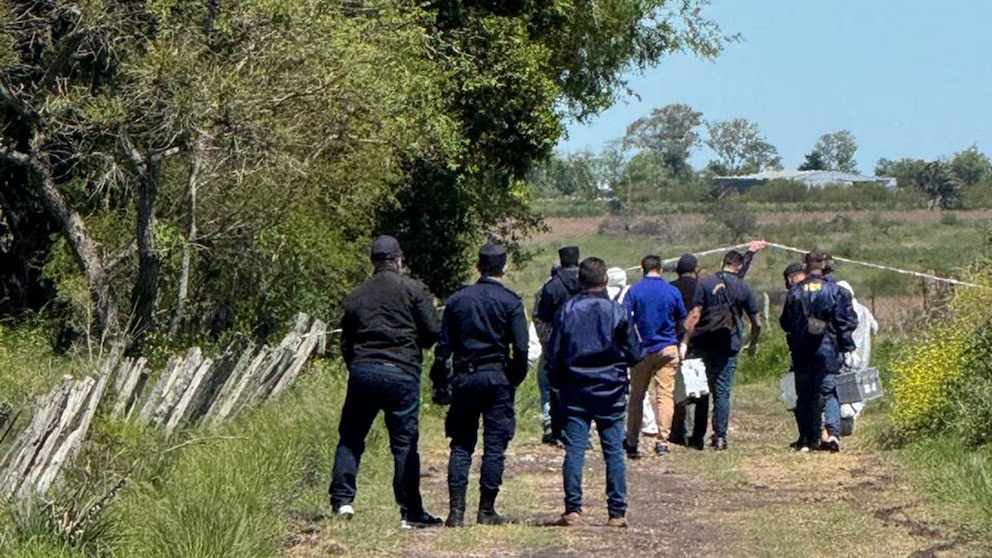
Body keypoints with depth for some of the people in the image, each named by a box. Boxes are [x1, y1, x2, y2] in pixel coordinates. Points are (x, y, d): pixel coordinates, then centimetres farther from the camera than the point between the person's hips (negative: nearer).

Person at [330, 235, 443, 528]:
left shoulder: (356, 296, 13)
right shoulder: (413, 289, 0)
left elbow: (346, 343, 15)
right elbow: (433, 331, -4)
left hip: (361, 370, 3)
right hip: (401, 372, -3)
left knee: (350, 438, 14)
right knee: (405, 443, 0)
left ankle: (342, 500, 7)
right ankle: (410, 512, 1)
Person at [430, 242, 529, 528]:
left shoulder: (457, 299, 6)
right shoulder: (510, 301, -3)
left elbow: (443, 346, 6)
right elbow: (521, 349, -8)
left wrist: (440, 384, 11)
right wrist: (515, 381, 5)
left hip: (464, 377, 3)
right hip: (497, 376, -2)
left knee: (461, 445, 7)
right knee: (494, 446, 3)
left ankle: (456, 510, -1)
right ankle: (486, 511, 3)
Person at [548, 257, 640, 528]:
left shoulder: (566, 311, -1)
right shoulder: (618, 312, -5)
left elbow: (554, 357, 2)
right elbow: (634, 355, 0)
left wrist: (559, 384, 17)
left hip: (575, 393, 1)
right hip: (610, 393, -1)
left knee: (574, 450, 1)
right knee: (614, 451, 3)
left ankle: (573, 509, -4)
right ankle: (617, 512, 3)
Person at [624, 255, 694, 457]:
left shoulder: (635, 291, -2)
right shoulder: (672, 291, 2)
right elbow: (685, 322, 7)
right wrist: (683, 345, 16)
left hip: (642, 349, 0)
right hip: (668, 349, 0)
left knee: (637, 395, 8)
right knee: (665, 394, 0)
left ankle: (632, 443, 9)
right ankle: (662, 441, -8)